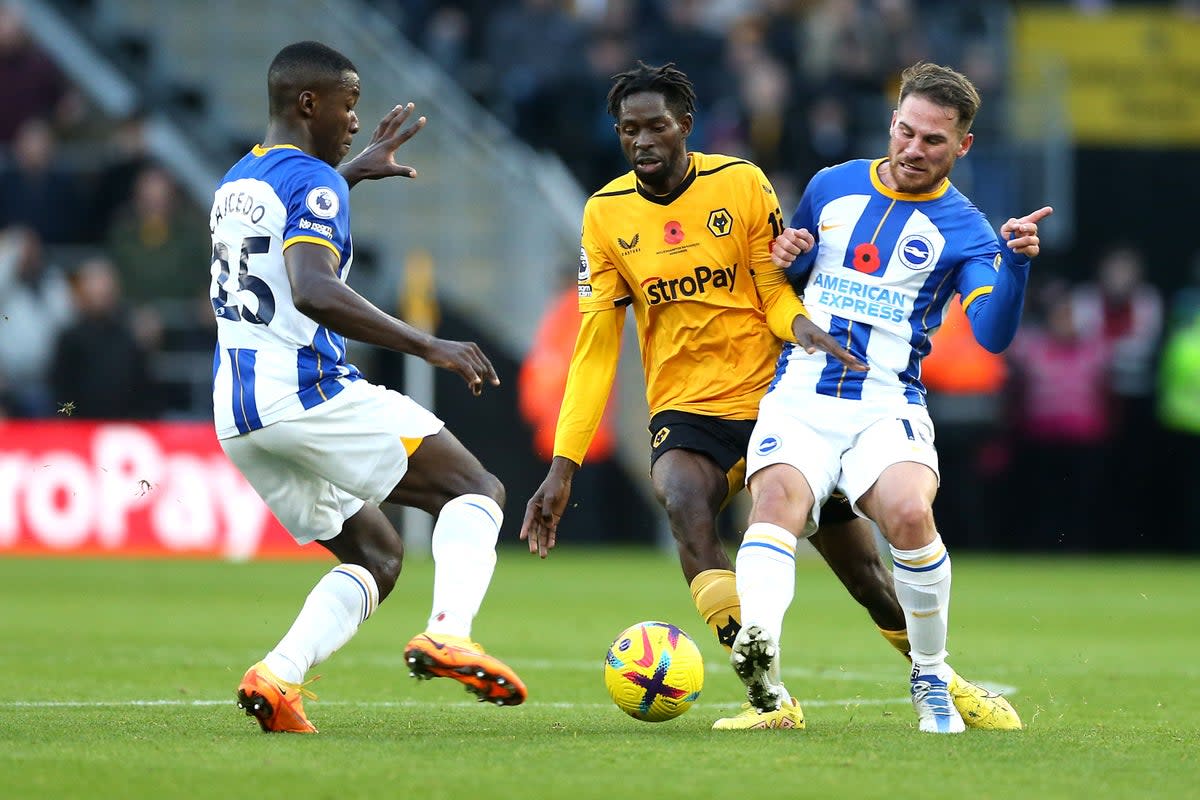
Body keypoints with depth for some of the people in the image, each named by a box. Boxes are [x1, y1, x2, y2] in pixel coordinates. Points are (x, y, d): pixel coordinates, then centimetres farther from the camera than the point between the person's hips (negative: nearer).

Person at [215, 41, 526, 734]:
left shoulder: (237, 181, 19)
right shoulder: (313, 182, -9)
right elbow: (313, 291, -26)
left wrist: (354, 172, 48)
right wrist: (428, 347, -26)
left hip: (237, 414, 9)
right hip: (309, 393, -9)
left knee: (377, 556, 18)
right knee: (477, 489, -3)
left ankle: (277, 677, -5)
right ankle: (449, 635, -29)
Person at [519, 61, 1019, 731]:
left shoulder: (741, 183, -4)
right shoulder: (606, 214, -1)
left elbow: (777, 290, 1)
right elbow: (595, 348, 0)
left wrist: (800, 324, -24)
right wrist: (563, 466, -7)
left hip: (772, 396, 0)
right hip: (686, 410, 0)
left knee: (861, 567, 2)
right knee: (683, 501, -33)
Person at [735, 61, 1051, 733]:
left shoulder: (964, 229, 4)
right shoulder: (832, 187, 15)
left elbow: (993, 334, -11)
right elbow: (782, 280, 29)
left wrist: (1016, 262, -28)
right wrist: (782, 256, 5)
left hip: (888, 406, -2)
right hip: (800, 394, 2)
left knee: (909, 512, -31)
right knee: (778, 497, -30)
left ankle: (931, 680, -9)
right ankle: (761, 659, -54)